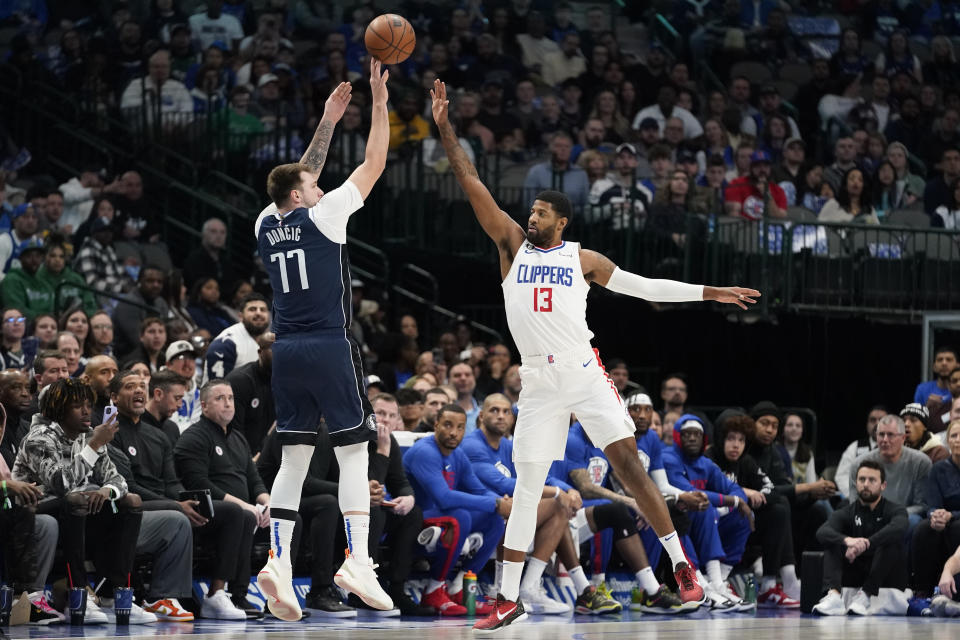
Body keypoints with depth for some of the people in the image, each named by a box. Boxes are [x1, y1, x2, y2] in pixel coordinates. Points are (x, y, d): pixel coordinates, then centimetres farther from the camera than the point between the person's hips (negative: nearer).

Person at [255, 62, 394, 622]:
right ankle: (357, 560, -11)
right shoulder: (323, 216, -4)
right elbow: (375, 163, 0)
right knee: (354, 449, -2)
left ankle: (279, 561, -5)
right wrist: (379, 102, 8)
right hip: (330, 346, -6)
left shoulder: (267, 224, 11)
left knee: (295, 457, 7)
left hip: (286, 351, 6)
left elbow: (302, 177, 29)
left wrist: (328, 122, 33)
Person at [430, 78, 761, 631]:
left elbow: (644, 286, 12)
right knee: (527, 485, 0)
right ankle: (509, 599, 3)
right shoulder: (513, 245, 8)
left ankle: (681, 564, -3)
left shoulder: (582, 259, 8)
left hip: (584, 373, -1)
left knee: (628, 461, -9)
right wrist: (445, 127, -2)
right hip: (538, 384, 1)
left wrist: (713, 293, 10)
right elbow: (472, 185, 3)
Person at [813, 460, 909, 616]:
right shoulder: (846, 513, 7)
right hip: (855, 576, 2)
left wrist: (865, 545, -39)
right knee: (832, 543, -19)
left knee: (891, 542, -27)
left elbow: (898, 528, -25)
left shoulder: (894, 510, 1)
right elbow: (822, 532, -16)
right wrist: (847, 540, -38)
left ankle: (865, 596, -41)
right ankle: (833, 596, -43)